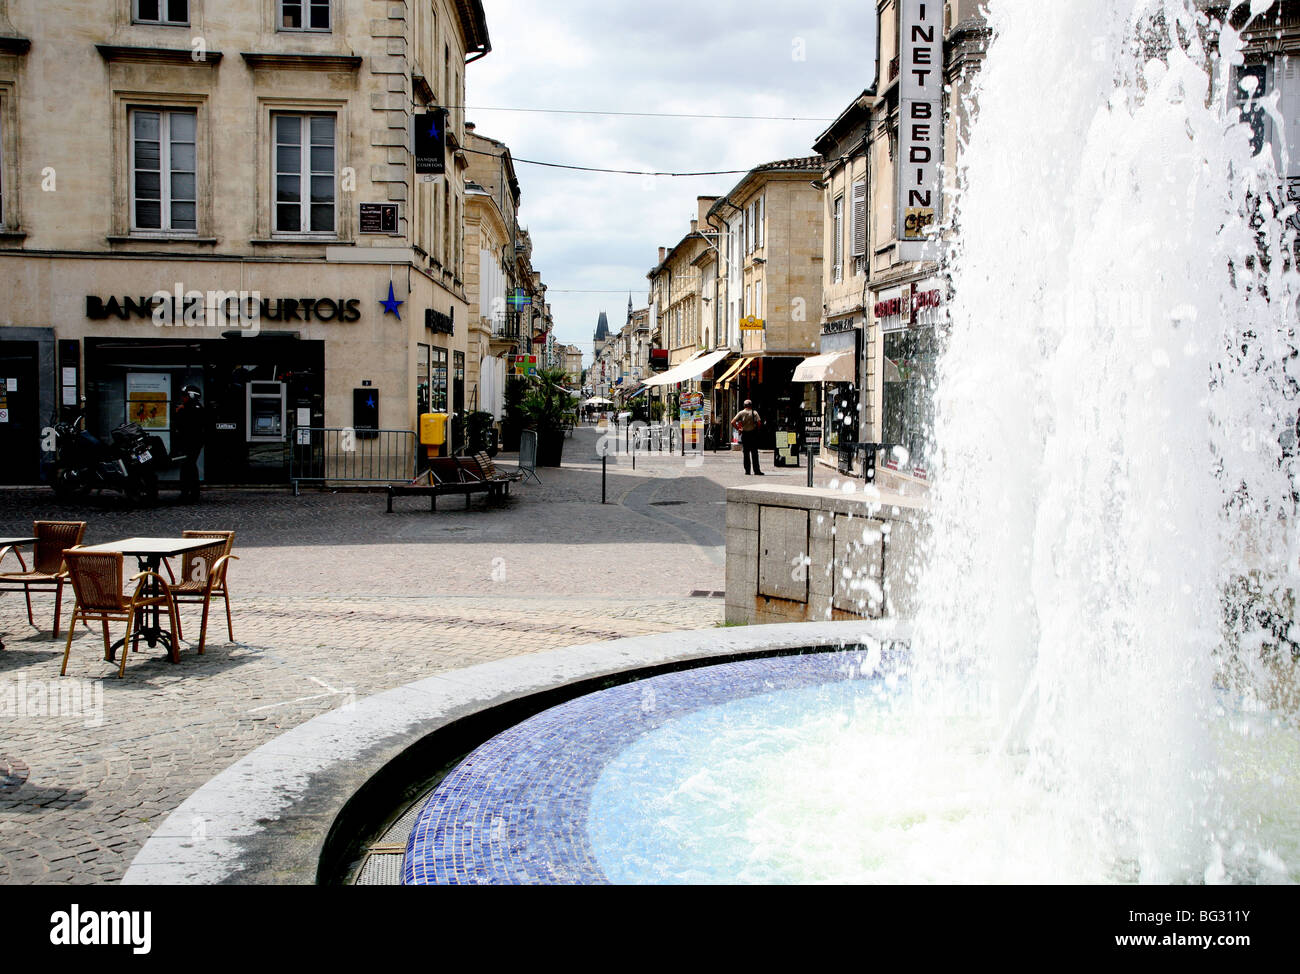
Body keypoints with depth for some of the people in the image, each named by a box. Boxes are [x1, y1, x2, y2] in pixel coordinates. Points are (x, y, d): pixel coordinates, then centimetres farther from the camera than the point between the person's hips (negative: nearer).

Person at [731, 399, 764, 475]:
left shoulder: (741, 413, 2)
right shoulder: (754, 413, -3)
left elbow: (733, 422, -7)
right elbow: (759, 423, -14)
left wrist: (738, 429, 2)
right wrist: (756, 429, 3)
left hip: (744, 434, 2)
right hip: (753, 434, -2)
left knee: (746, 453, 8)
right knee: (754, 453, 2)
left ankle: (747, 471, 6)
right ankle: (756, 471, 0)